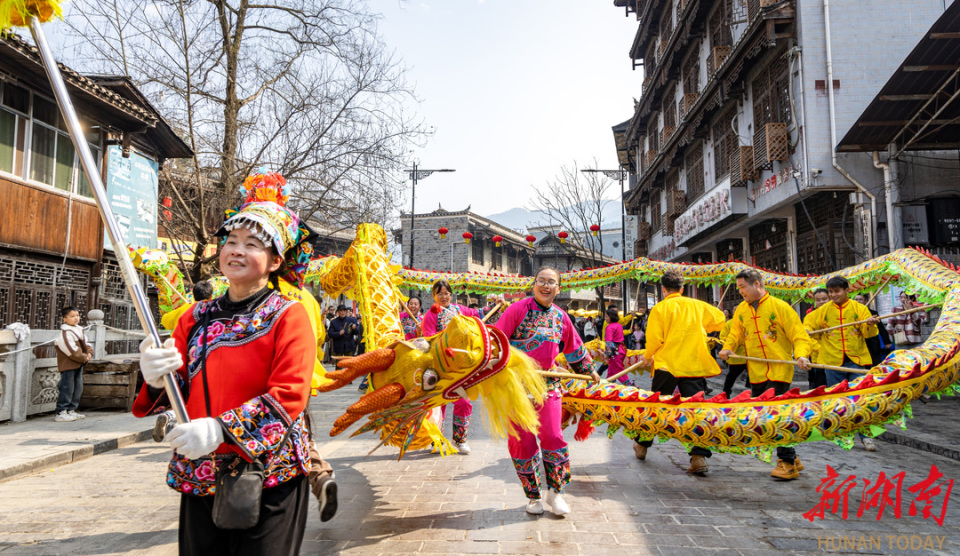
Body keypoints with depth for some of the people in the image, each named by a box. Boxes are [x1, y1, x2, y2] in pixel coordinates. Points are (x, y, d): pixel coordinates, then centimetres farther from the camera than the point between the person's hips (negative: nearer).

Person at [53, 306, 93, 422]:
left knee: (78, 388, 13)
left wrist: (89, 353, -2)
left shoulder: (79, 330, 14)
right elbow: (72, 351, -22)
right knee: (67, 389, -7)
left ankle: (71, 410, 22)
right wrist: (84, 358, -14)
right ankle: (61, 413, -1)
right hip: (68, 366, -9)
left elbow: (85, 344, 18)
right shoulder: (65, 333, -16)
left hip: (78, 365, 9)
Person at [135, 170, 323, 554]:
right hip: (198, 476, 5)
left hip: (269, 478, -4)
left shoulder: (288, 315, -6)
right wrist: (159, 380, -12)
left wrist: (221, 429, -23)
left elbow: (289, 395, -15)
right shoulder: (197, 317, 10)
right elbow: (180, 389, 11)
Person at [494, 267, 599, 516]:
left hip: (548, 384, 3)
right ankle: (533, 496, 17)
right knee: (522, 441, 2)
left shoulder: (560, 316, 9)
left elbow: (574, 348, 23)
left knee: (552, 437, -2)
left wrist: (589, 371, 32)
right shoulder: (519, 309, -7)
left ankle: (555, 491, 16)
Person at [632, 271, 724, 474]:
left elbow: (654, 339, -8)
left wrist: (647, 357, 10)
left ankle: (642, 445, 29)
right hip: (694, 365, 2)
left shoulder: (660, 308, -5)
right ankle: (699, 456, -9)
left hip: (667, 365, -1)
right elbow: (719, 319, 19)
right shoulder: (697, 305, 6)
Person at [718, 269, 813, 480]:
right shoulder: (741, 310, 9)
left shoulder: (779, 307, -7)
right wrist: (727, 348, -9)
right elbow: (735, 334, 12)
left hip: (779, 370, -6)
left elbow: (800, 335, -8)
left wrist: (801, 355, -25)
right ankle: (790, 458, 26)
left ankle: (788, 462, 3)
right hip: (756, 373, 7)